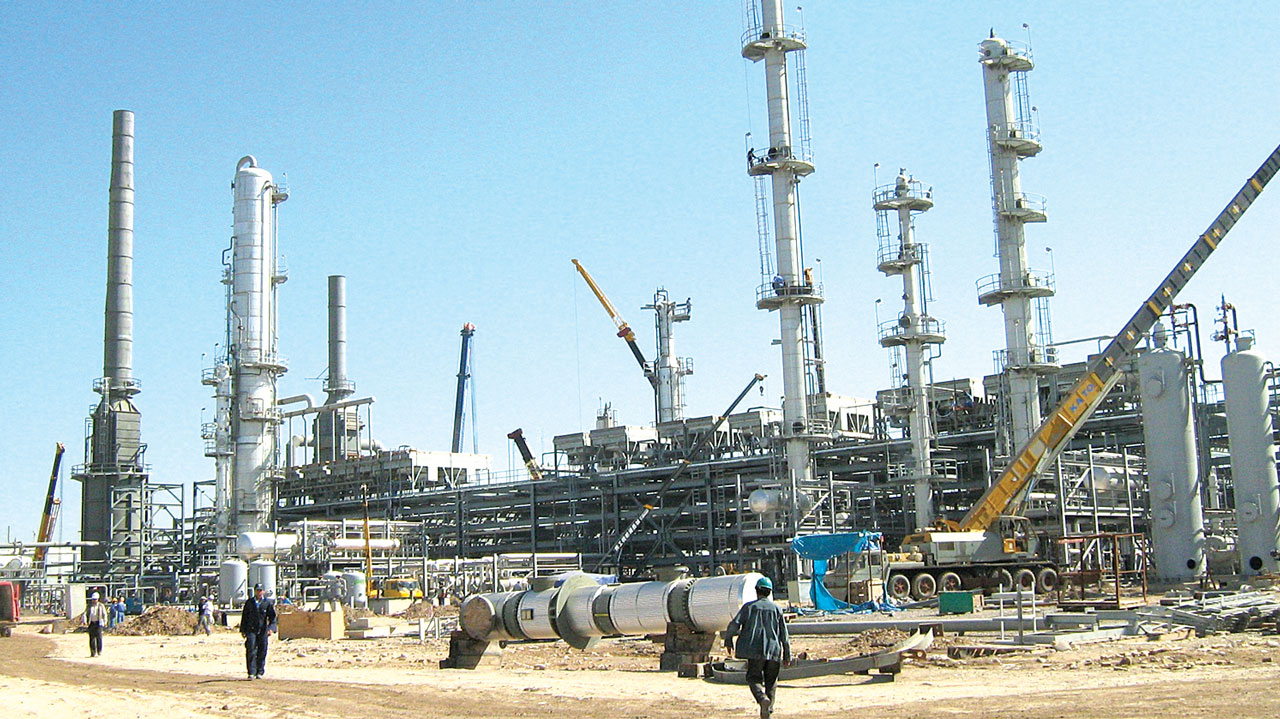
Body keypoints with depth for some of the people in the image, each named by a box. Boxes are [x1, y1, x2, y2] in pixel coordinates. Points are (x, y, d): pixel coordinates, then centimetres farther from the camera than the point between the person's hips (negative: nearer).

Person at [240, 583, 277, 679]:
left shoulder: (267, 603, 5)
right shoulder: (249, 602, 8)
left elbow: (272, 616, 3)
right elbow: (244, 616, 13)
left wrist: (271, 628, -11)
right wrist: (243, 630, 9)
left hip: (263, 630, 0)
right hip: (251, 630, 0)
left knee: (262, 652, 3)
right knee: (251, 650, -11)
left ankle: (259, 672, 13)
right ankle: (251, 672, -10)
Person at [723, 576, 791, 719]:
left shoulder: (749, 607, 1)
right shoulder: (776, 609, 6)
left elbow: (734, 624, -7)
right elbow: (784, 635, 7)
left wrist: (728, 640, 9)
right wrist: (787, 655, 13)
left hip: (755, 649, -2)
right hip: (773, 651, 2)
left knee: (754, 677, 5)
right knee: (771, 681, 14)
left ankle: (762, 698, -22)